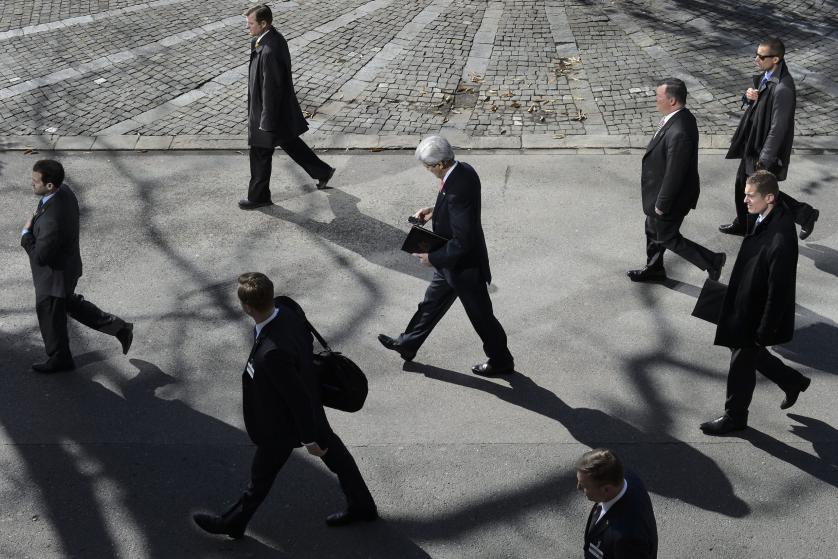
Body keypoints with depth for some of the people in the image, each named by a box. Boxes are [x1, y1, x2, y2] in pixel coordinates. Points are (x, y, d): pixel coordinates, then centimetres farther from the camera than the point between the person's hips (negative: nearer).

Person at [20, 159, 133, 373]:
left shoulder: (52, 220, -40)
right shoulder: (64, 191, -12)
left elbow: (40, 257, -28)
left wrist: (26, 233, -15)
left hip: (53, 277, -9)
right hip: (67, 265, 9)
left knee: (51, 319, 18)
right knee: (70, 304, 31)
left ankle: (59, 359, 43)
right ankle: (119, 328, 37)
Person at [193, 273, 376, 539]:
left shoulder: (273, 352, -43)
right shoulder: (289, 311, -19)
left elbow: (298, 398, -31)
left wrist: (309, 437, -16)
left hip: (283, 426, -8)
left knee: (261, 477, 18)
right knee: (334, 454, 25)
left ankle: (233, 522, 43)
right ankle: (362, 506, 45)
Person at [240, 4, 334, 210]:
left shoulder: (269, 52, -32)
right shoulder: (274, 37, -1)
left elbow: (271, 90, -27)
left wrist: (266, 122, -21)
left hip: (269, 109, -10)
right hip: (282, 107, 10)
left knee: (260, 155, 8)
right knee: (289, 142, 26)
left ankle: (259, 197, 25)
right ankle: (322, 171, 38)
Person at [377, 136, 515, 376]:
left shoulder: (457, 190, -36)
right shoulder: (463, 169, -8)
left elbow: (462, 242, -33)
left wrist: (433, 258, -21)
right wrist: (435, 211, 1)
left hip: (464, 265, -9)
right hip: (452, 261, 10)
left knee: (481, 316, 12)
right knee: (432, 302, 25)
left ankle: (501, 361, 34)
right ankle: (407, 344, 44)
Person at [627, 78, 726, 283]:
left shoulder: (679, 133, -37)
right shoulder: (681, 116, -6)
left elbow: (674, 174, -29)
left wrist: (662, 203, -17)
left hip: (671, 195, -9)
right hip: (661, 189, 9)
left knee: (668, 238, 11)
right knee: (653, 229, 25)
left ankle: (712, 261, 22)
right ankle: (654, 269, 46)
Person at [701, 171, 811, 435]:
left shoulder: (781, 239, -32)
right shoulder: (761, 218, -4)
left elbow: (779, 290, -26)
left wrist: (765, 331, -19)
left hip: (758, 315, -9)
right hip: (744, 304, 9)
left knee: (742, 365, 10)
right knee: (751, 354, 25)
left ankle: (735, 417, 31)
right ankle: (793, 382, 46)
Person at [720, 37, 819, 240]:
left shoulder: (782, 89, -30)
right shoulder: (765, 75, -2)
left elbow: (778, 128, -26)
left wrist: (764, 159, -21)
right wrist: (748, 96, -11)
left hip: (765, 149, -9)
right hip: (752, 144, 9)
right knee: (742, 185, 22)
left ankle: (805, 214, 24)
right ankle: (742, 224, 42)